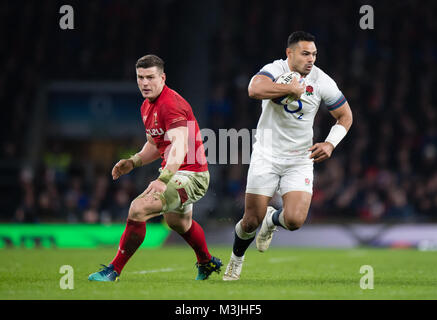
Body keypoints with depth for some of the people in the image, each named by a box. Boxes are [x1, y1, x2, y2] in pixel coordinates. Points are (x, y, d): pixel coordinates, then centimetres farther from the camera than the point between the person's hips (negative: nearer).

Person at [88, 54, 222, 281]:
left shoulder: (171, 104, -24)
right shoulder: (147, 106, 7)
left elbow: (180, 146, -37)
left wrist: (163, 180, -50)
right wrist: (133, 162, 5)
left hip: (189, 175, -11)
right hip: (172, 172, 11)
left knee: (138, 209, -24)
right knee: (177, 221, 33)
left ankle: (114, 270, -14)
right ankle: (207, 263, 59)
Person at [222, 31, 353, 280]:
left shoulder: (322, 81, -5)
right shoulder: (275, 70, -12)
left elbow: (345, 116, 8)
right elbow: (255, 89, -35)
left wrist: (330, 144, -7)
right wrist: (292, 89, -28)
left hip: (300, 160, 2)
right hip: (267, 155, -1)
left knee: (295, 220, -17)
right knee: (251, 222, -2)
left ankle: (272, 219, 21)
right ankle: (236, 259, 31)